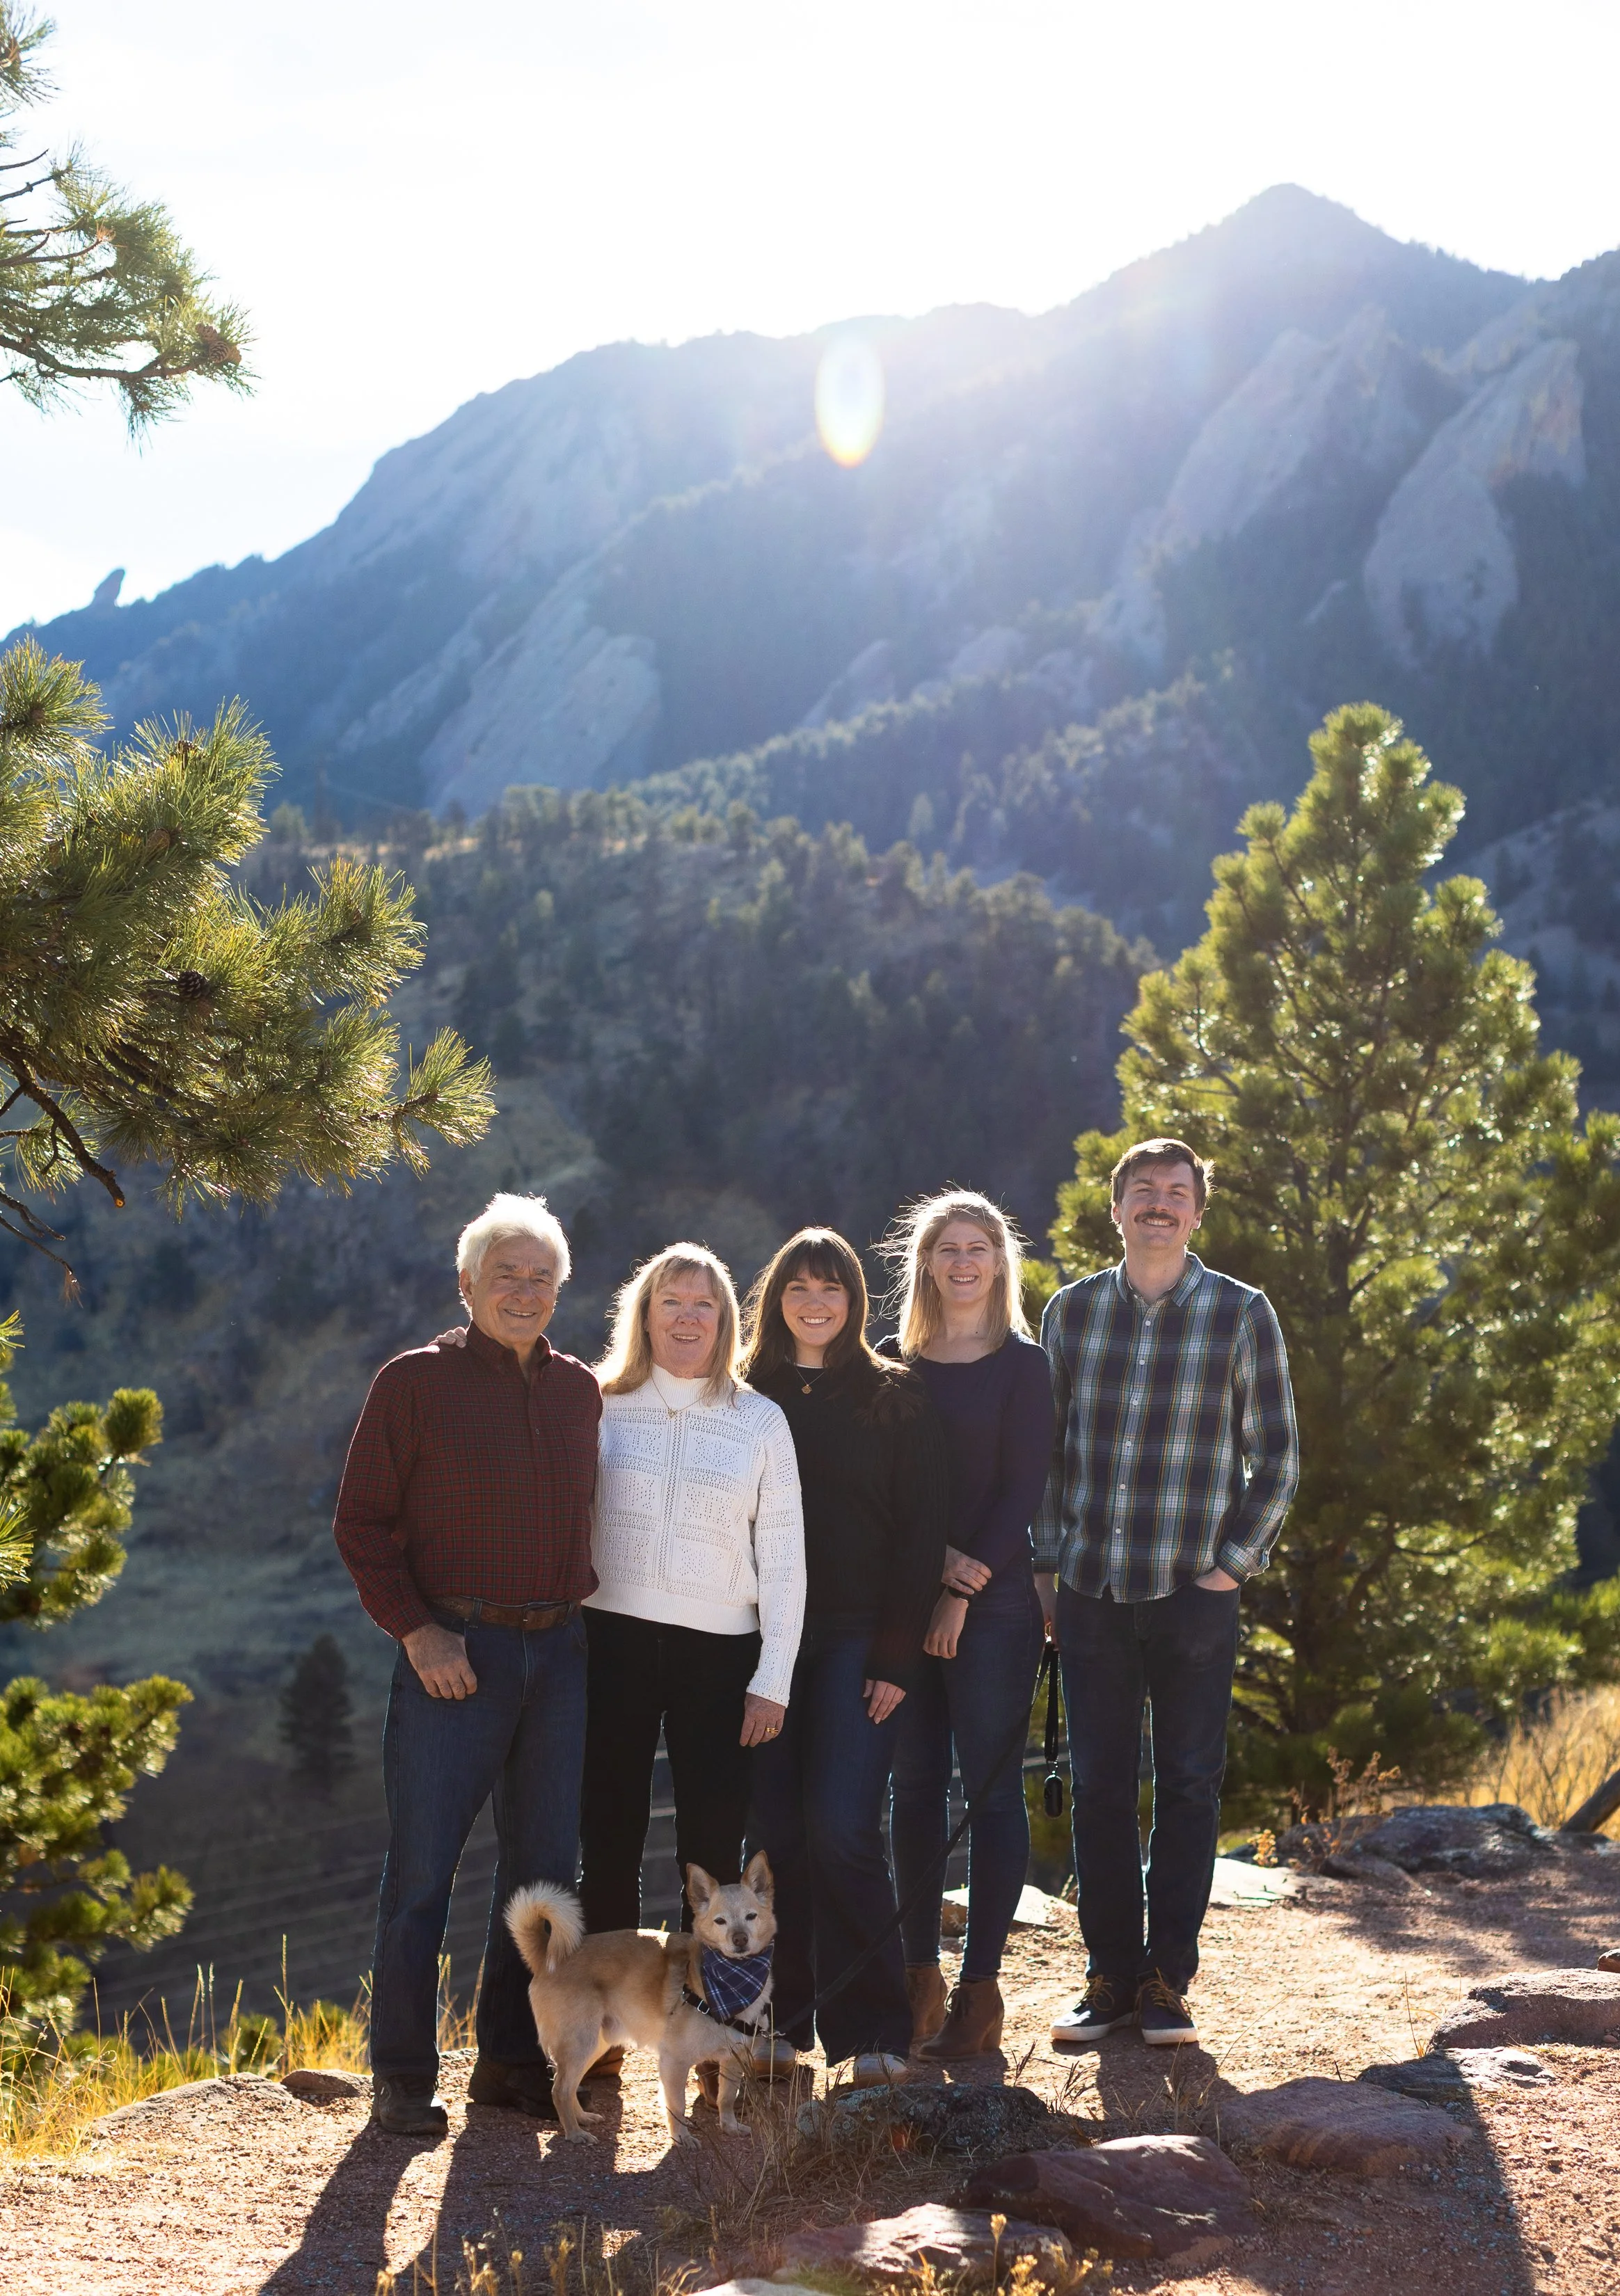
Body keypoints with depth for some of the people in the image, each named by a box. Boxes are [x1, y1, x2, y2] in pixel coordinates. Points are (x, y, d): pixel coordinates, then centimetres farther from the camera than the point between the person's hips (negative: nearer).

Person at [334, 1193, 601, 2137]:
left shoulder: (580, 1390, 11)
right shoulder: (416, 1382, -3)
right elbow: (362, 1522, -4)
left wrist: (581, 1604, 7)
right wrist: (415, 1630, -12)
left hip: (560, 1651, 5)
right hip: (455, 1652, -5)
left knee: (544, 1863, 9)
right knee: (424, 1866, -1)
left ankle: (513, 2060, 21)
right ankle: (405, 2076, 9)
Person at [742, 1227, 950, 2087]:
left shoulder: (896, 1397, 5)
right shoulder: (747, 1398, 10)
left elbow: (922, 1530, 1)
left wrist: (898, 1654, -7)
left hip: (857, 1642, -2)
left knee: (842, 1827, -12)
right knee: (776, 1831, 2)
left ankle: (870, 2029, -2)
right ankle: (785, 2014, 15)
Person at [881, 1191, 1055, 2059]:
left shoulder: (1023, 1366, 0)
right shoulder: (893, 1363, 8)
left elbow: (1023, 1489, -5)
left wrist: (965, 1589, -11)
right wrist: (934, 1556, -9)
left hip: (995, 1602, -3)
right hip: (904, 1597, 3)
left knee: (991, 1785, -2)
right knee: (915, 1784, 6)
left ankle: (980, 1987, 3)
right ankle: (919, 1977, 14)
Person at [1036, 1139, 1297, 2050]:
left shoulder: (1242, 1315, 0)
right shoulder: (1072, 1310, 7)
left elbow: (1276, 1458, 4)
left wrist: (1235, 1561, -3)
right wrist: (1052, 1556, 7)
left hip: (1195, 1596, -2)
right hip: (1092, 1594, 2)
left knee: (1189, 1789, 3)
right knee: (1099, 1789, 6)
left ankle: (1167, 1982, 14)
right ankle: (1110, 1978, 17)